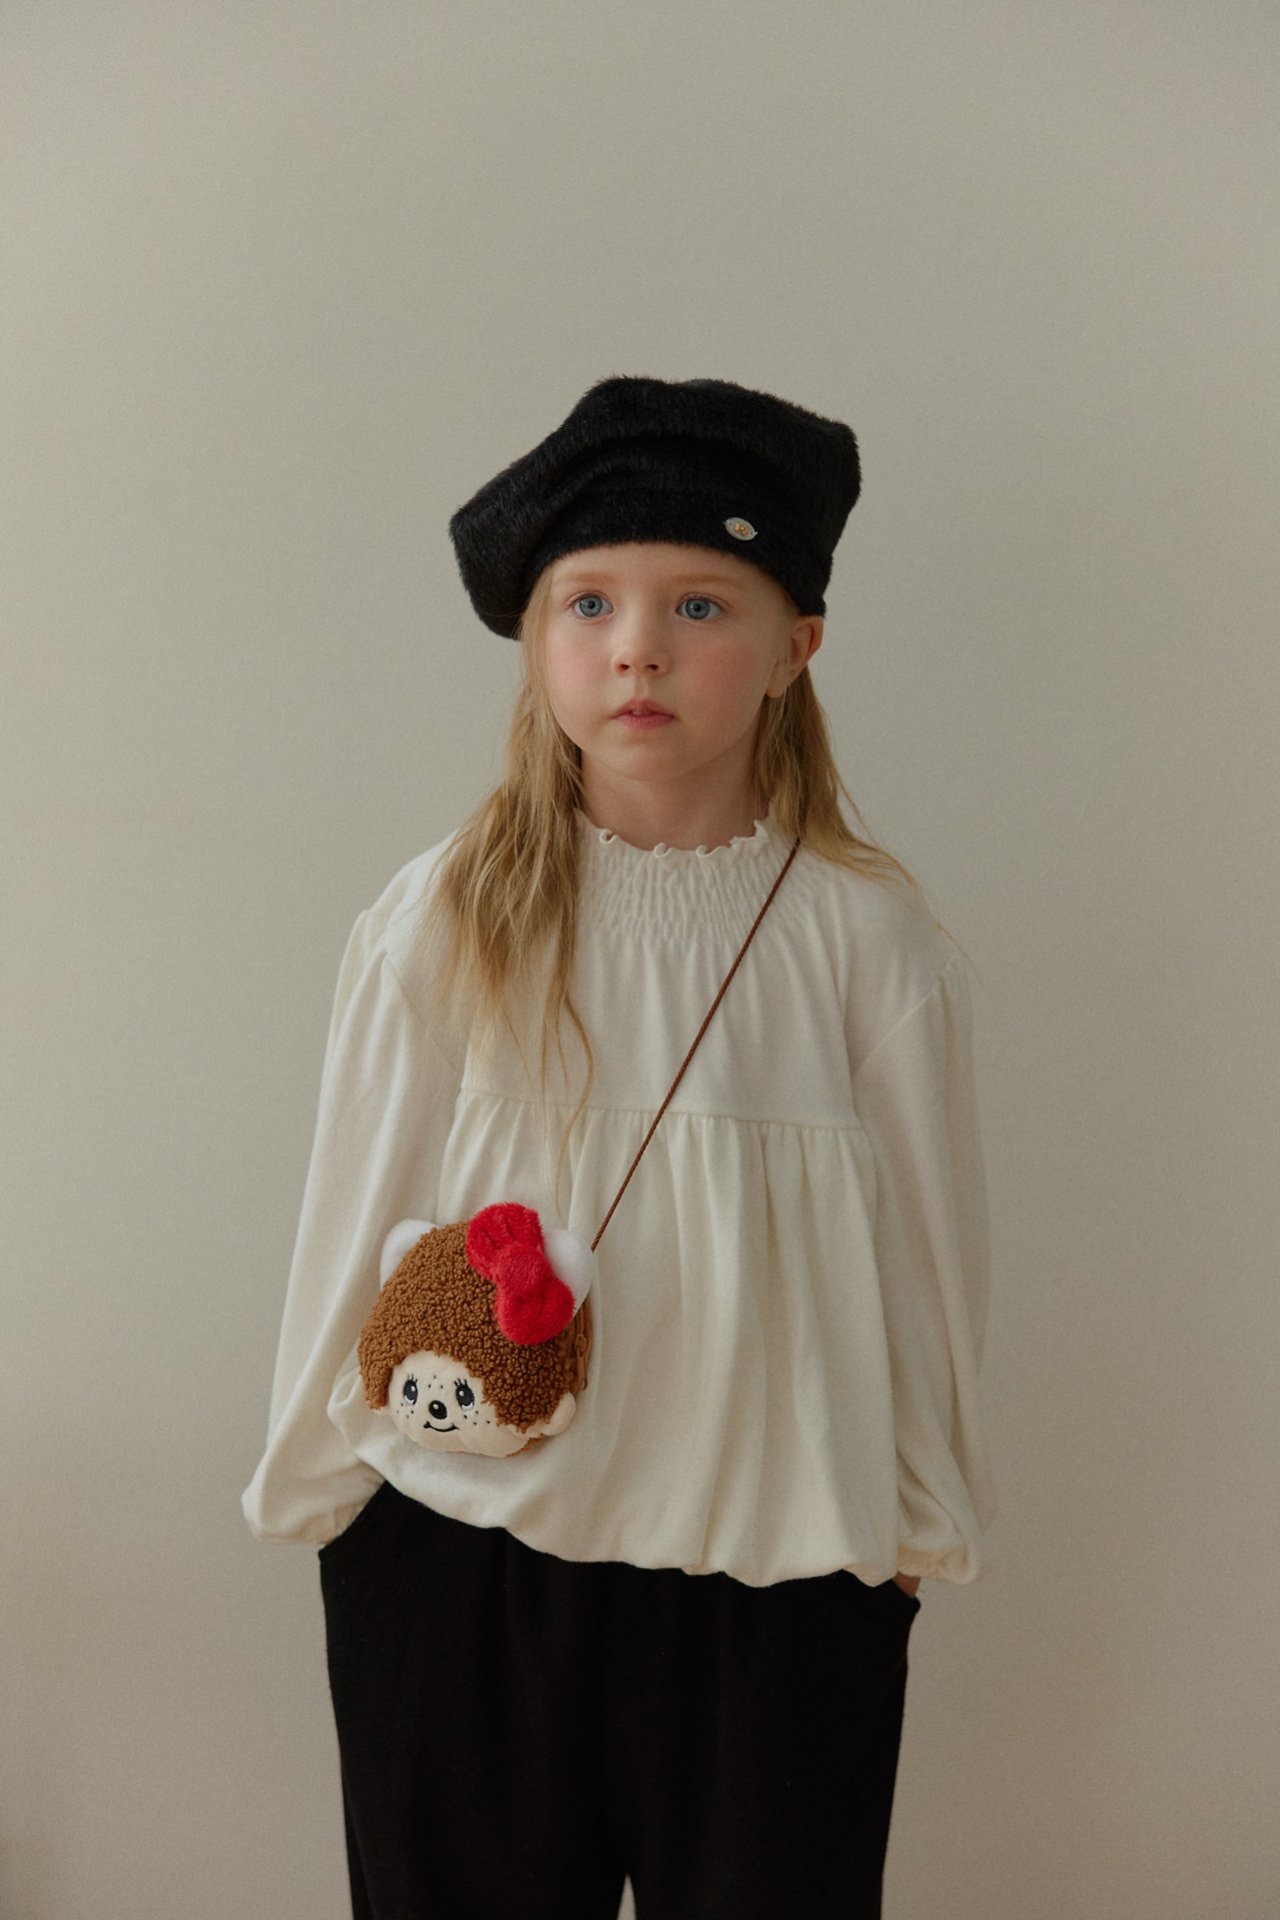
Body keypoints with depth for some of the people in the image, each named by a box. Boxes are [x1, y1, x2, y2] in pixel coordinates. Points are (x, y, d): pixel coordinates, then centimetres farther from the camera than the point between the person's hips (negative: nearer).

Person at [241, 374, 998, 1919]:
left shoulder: (867, 939, -10)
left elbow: (928, 1255, 0)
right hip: (455, 1554, 1)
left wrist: (926, 1514, 8)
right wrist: (311, 1473, 8)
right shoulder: (441, 925, -9)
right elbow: (353, 1225, 0)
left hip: (778, 1567, 0)